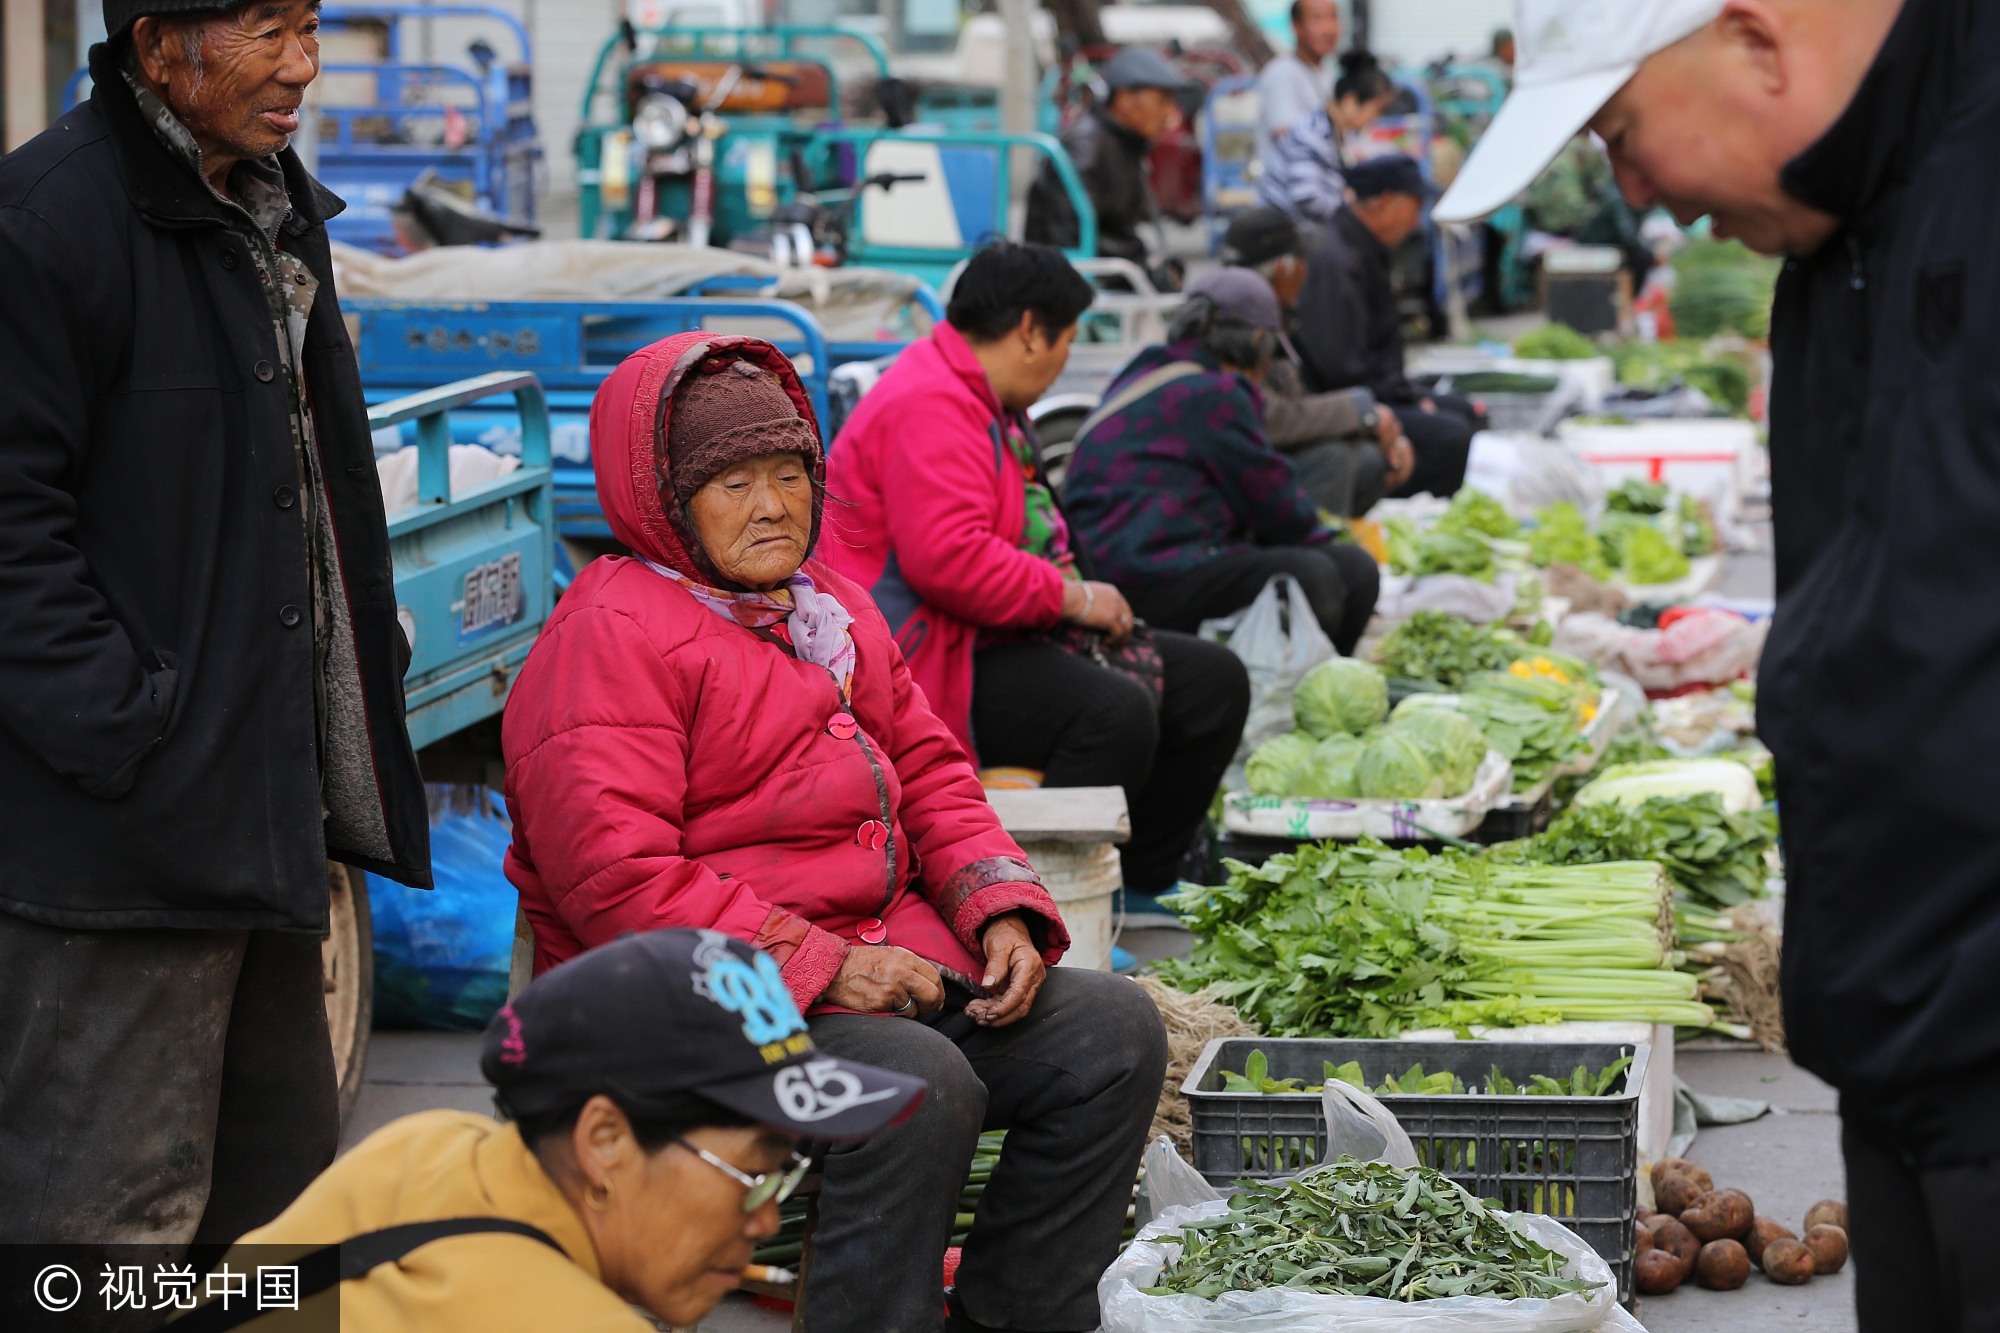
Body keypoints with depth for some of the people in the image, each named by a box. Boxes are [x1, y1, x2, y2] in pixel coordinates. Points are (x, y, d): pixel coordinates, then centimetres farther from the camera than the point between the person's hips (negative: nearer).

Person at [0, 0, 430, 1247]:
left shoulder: (277, 212, 15)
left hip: (267, 808, 10)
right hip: (125, 836, -9)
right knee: (108, 1206, -4)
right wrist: (120, 728, -22)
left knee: (280, 1187, 18)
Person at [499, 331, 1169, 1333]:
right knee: (918, 1084, -33)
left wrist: (1000, 907, 0)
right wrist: (818, 966, -23)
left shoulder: (834, 612, 20)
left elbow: (929, 771, 21)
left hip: (879, 958, 9)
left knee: (1114, 1027, -6)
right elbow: (615, 881, -19)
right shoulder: (609, 638, -9)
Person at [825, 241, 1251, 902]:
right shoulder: (929, 407, -18)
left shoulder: (990, 401, 20)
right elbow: (947, 558, -30)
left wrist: (1076, 591, 15)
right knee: (1116, 711, -34)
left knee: (1213, 680, 4)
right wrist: (1071, 597, -20)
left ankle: (1142, 879, 11)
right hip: (931, 664, -11)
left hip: (998, 637, 11)